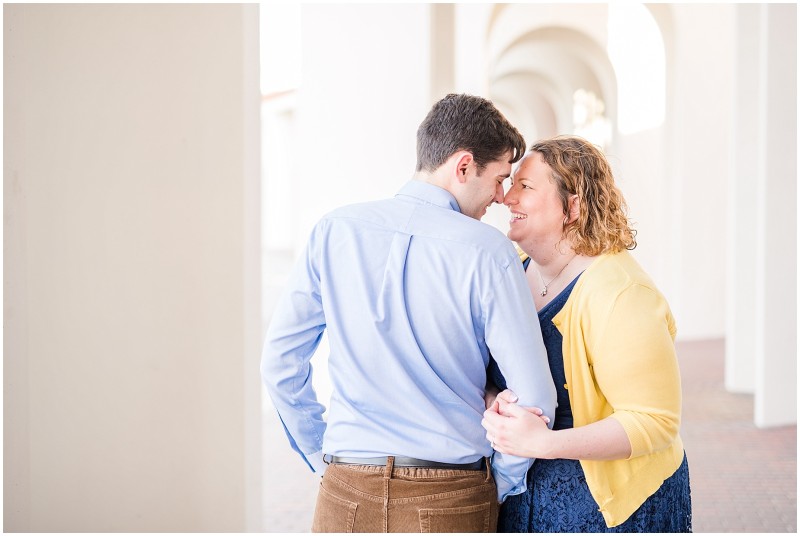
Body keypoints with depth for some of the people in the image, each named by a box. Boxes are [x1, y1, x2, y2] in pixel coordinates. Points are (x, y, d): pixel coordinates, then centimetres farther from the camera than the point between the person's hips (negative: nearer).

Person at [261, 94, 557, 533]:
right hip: (451, 498, -2)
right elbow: (534, 399, -12)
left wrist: (322, 458, 12)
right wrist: (498, 486, 3)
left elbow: (279, 363, 1)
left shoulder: (335, 230, -2)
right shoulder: (486, 251, -12)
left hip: (346, 496, 3)